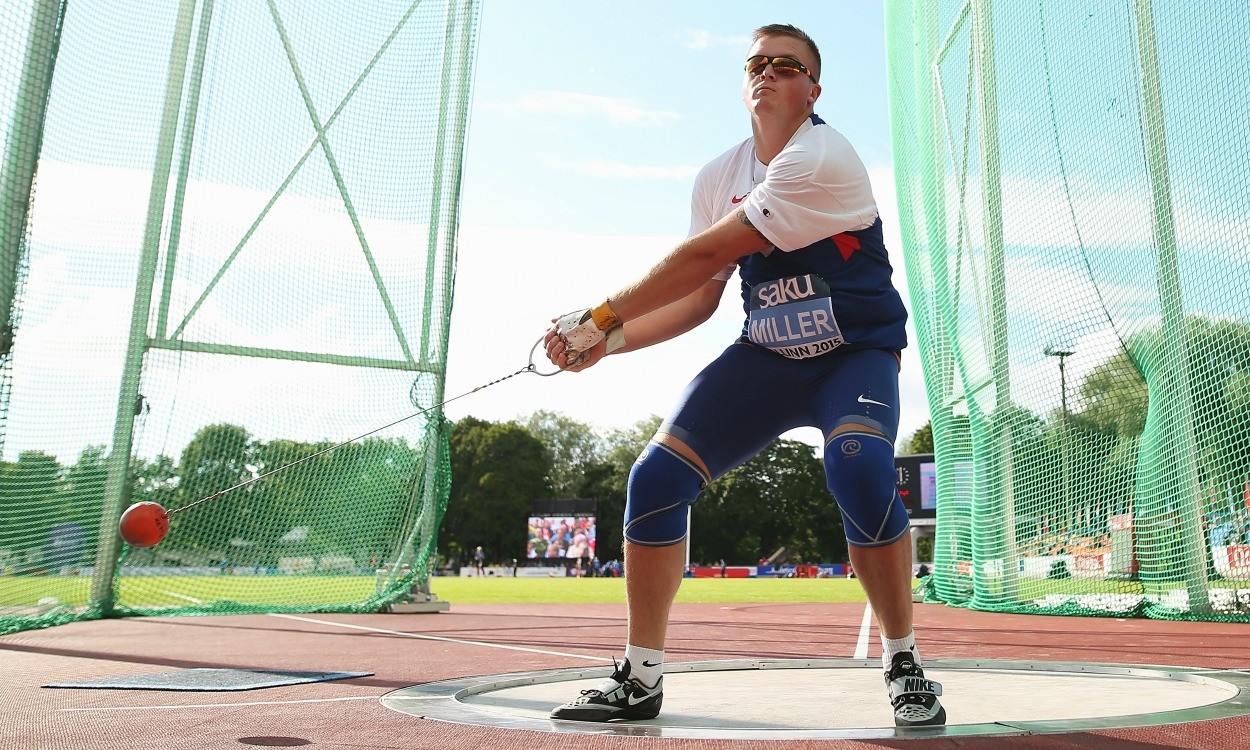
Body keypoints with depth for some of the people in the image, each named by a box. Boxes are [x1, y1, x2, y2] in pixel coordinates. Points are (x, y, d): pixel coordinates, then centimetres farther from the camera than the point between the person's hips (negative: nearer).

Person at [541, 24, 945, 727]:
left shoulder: (823, 156, -18)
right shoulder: (718, 178, 5)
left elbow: (705, 255, -24)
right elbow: (701, 297, 4)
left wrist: (599, 317, -20)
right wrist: (611, 341, -11)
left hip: (856, 353, -5)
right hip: (766, 356, 5)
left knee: (860, 466, -35)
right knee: (656, 475, -11)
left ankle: (904, 665, -10)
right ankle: (641, 678, 2)